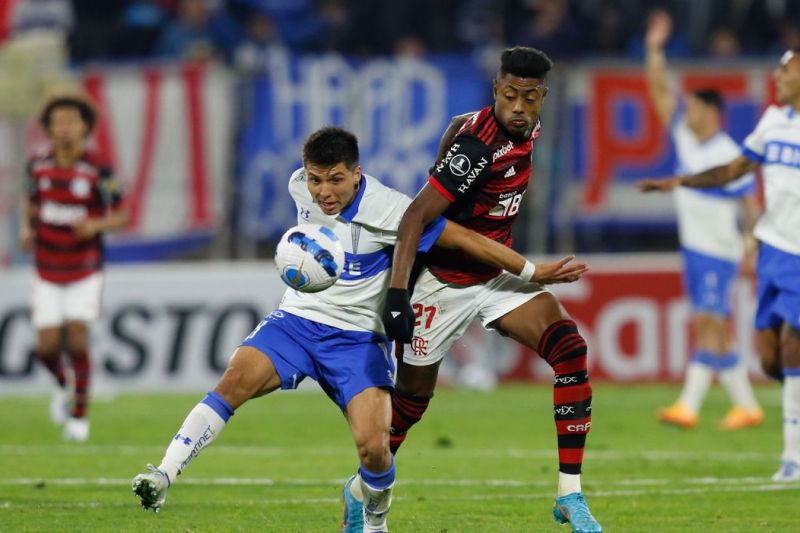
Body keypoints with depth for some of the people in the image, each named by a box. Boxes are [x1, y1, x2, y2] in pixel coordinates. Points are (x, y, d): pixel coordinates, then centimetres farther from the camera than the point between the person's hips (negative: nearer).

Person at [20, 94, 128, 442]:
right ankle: (62, 384, 29)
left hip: (85, 272, -3)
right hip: (48, 273, 3)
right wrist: (27, 230, -5)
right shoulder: (39, 166, -2)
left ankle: (80, 414, 3)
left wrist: (95, 226, -26)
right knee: (47, 347, -6)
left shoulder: (98, 171, -13)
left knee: (77, 340, -15)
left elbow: (121, 217, -7)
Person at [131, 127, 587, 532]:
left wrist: (532, 273, -15)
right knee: (236, 379, -27)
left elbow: (466, 239, -16)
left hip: (357, 337, -3)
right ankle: (164, 477, -30)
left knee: (374, 445, -19)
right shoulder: (301, 187, -5)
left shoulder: (387, 211, -20)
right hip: (297, 320, 3)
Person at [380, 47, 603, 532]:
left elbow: (459, 126, 18)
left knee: (570, 350, -15)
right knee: (413, 398, 8)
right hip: (445, 285, -7)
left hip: (494, 277, 7)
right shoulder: (480, 147, -28)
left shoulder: (528, 128, -2)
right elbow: (417, 216, -29)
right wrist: (398, 293, -35)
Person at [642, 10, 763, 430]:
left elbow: (750, 202, -8)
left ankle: (688, 407, -19)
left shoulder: (728, 155, -12)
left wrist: (752, 244, -14)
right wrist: (654, 50, -2)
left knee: (709, 325, -11)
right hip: (693, 247, 7)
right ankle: (747, 406, 14)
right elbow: (660, 92, 6)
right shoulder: (684, 136, 6)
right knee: (708, 329, 7)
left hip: (720, 251, -7)